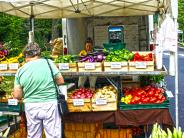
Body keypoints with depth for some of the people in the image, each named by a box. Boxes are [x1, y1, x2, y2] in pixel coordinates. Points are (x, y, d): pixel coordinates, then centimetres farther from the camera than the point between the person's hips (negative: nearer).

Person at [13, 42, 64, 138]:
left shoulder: (20, 71, 0)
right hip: (49, 105, -2)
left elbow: (17, 95, 0)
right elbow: (61, 81, -1)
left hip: (30, 106, 3)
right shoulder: (48, 63, -6)